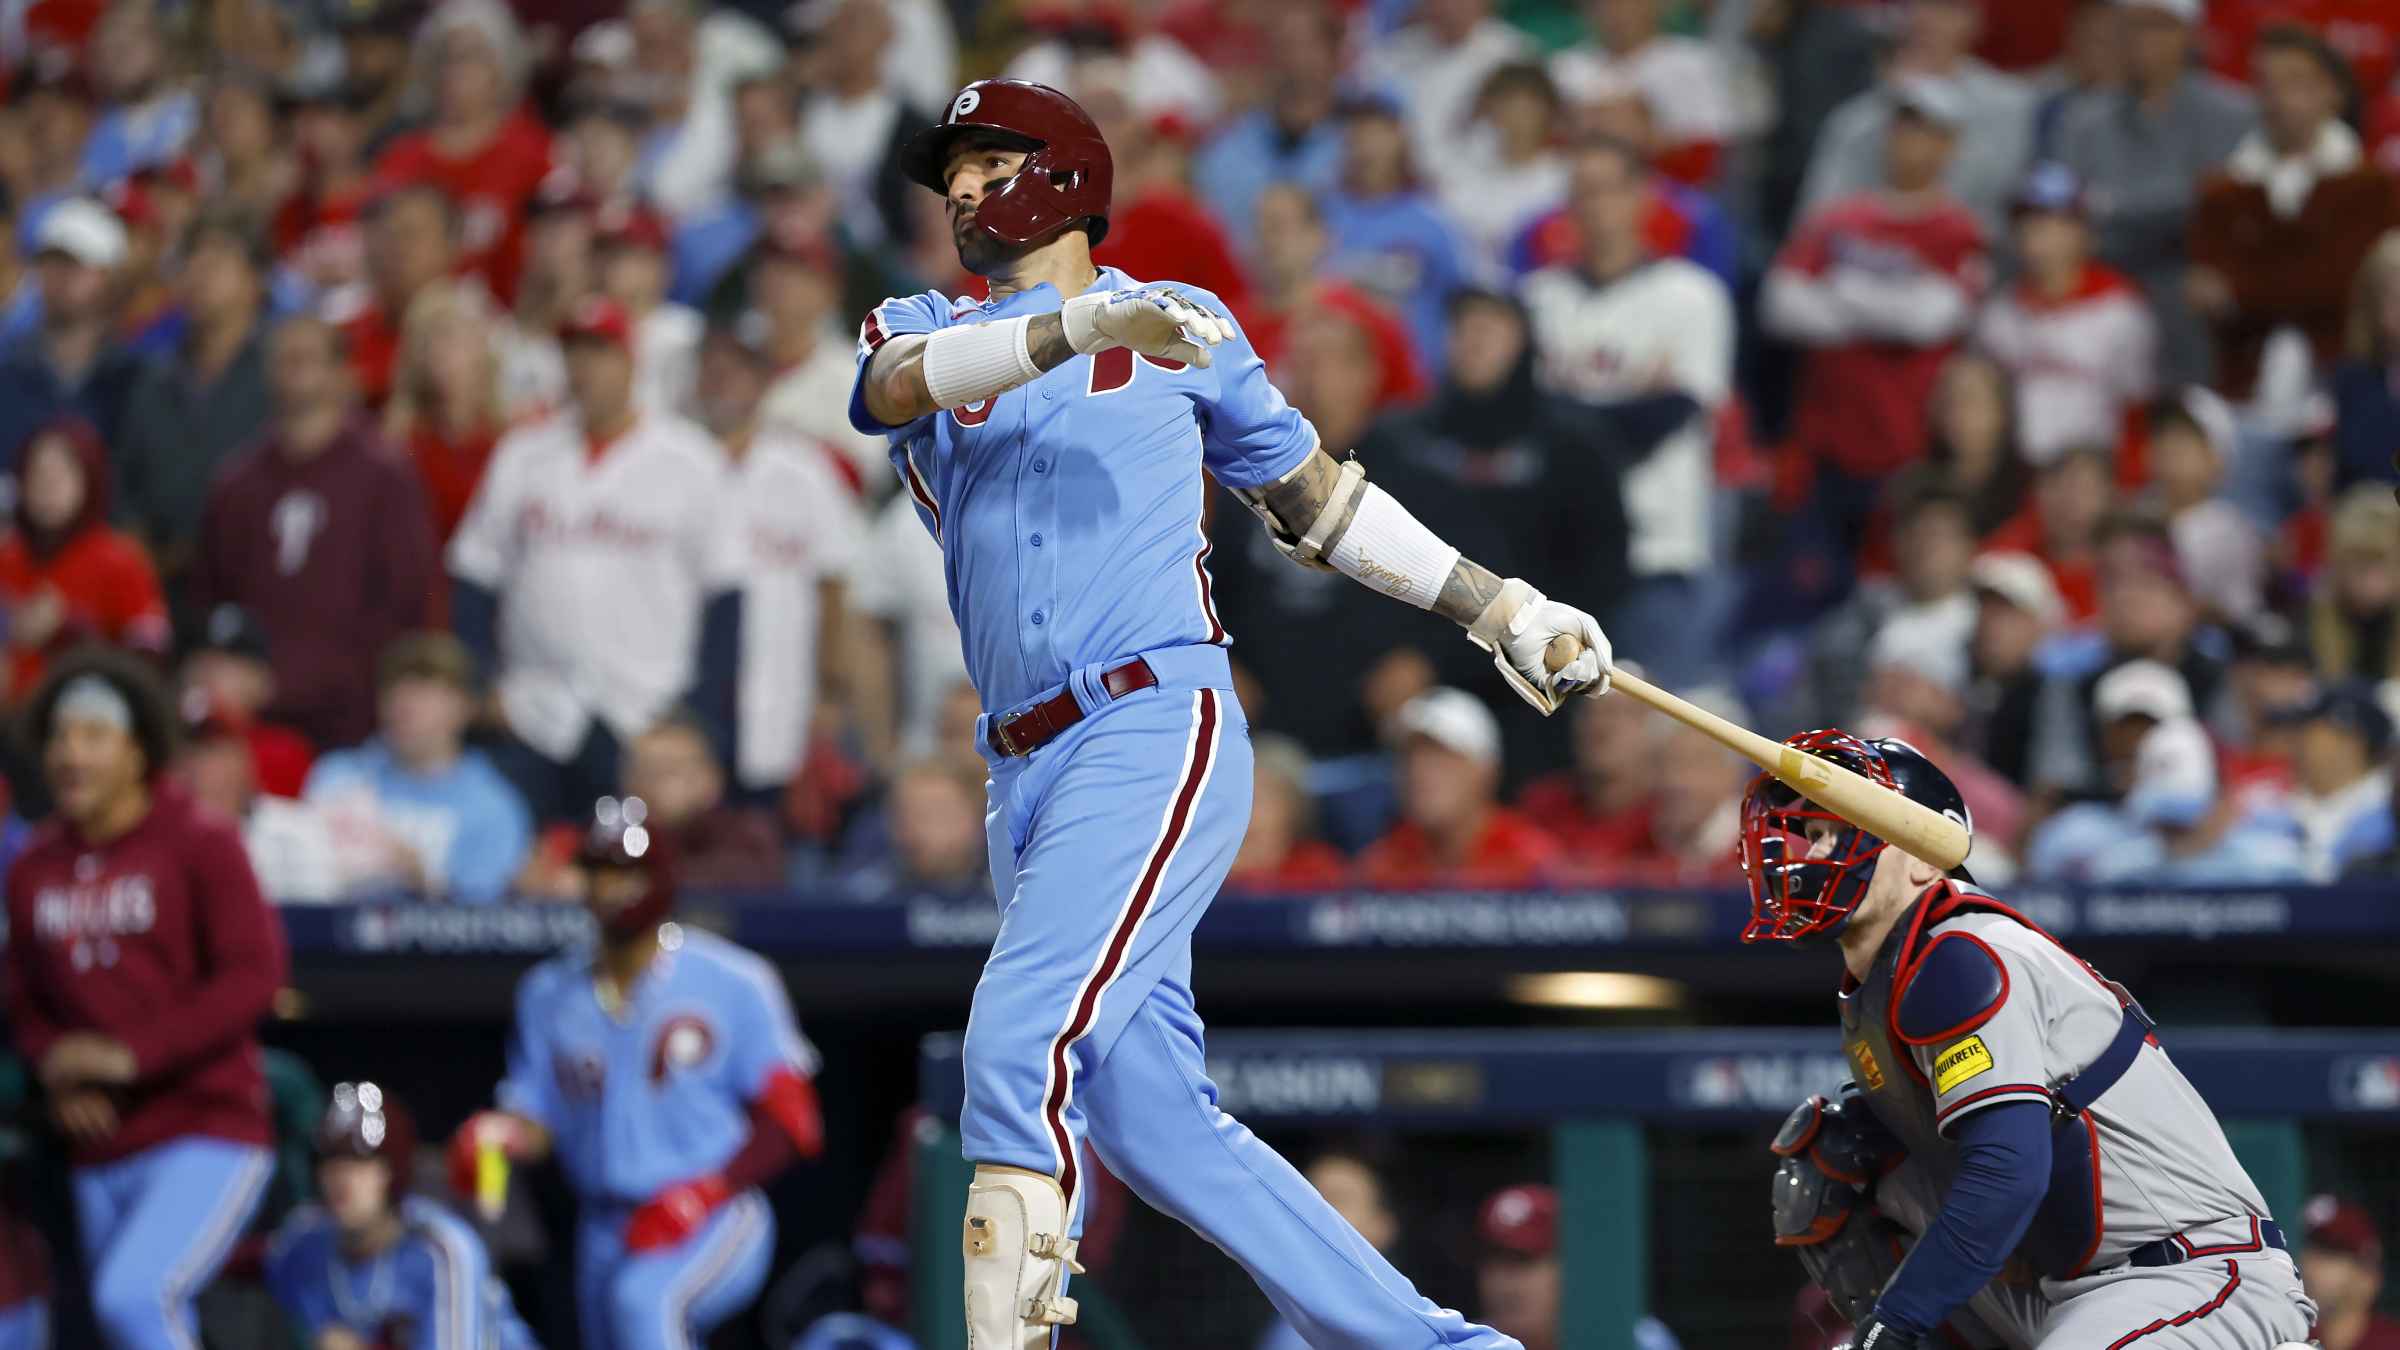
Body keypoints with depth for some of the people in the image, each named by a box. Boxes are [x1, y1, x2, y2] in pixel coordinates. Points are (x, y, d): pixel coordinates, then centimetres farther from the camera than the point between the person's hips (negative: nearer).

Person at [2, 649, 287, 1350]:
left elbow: (254, 975, -13)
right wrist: (57, 1072, -5)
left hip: (209, 1139, -6)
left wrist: (131, 1054, -19)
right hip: (101, 1154, 6)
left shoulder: (200, 845, -6)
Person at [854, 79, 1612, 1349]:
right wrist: (1074, 327, -24)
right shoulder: (919, 331, 18)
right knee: (1148, 1122, -1)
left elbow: (1317, 498, 23)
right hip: (1025, 773, 4)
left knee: (1023, 1041, -23)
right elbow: (900, 383, -8)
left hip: (1158, 730, -4)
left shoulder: (1184, 329, 14)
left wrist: (1506, 613, 20)